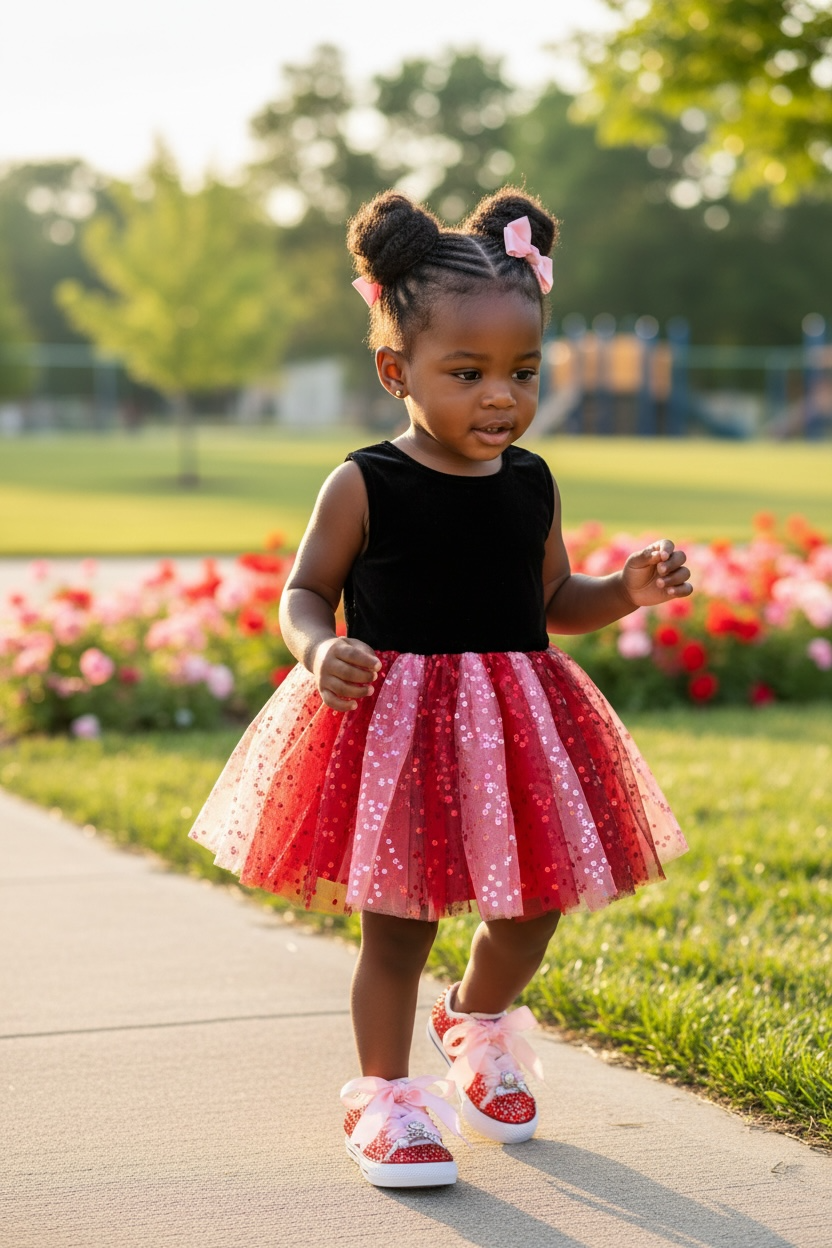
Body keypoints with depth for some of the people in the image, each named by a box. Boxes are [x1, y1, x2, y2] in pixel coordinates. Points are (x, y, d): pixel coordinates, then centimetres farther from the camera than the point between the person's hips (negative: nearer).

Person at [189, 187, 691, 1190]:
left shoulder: (532, 487, 4)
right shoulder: (363, 487, -10)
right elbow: (304, 594, -3)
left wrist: (627, 591, -3)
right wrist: (320, 653, -23)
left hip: (516, 723, 5)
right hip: (391, 724, -5)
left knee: (533, 905, 13)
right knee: (397, 922, 2)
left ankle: (477, 1023, 43)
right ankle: (384, 1098, 19)